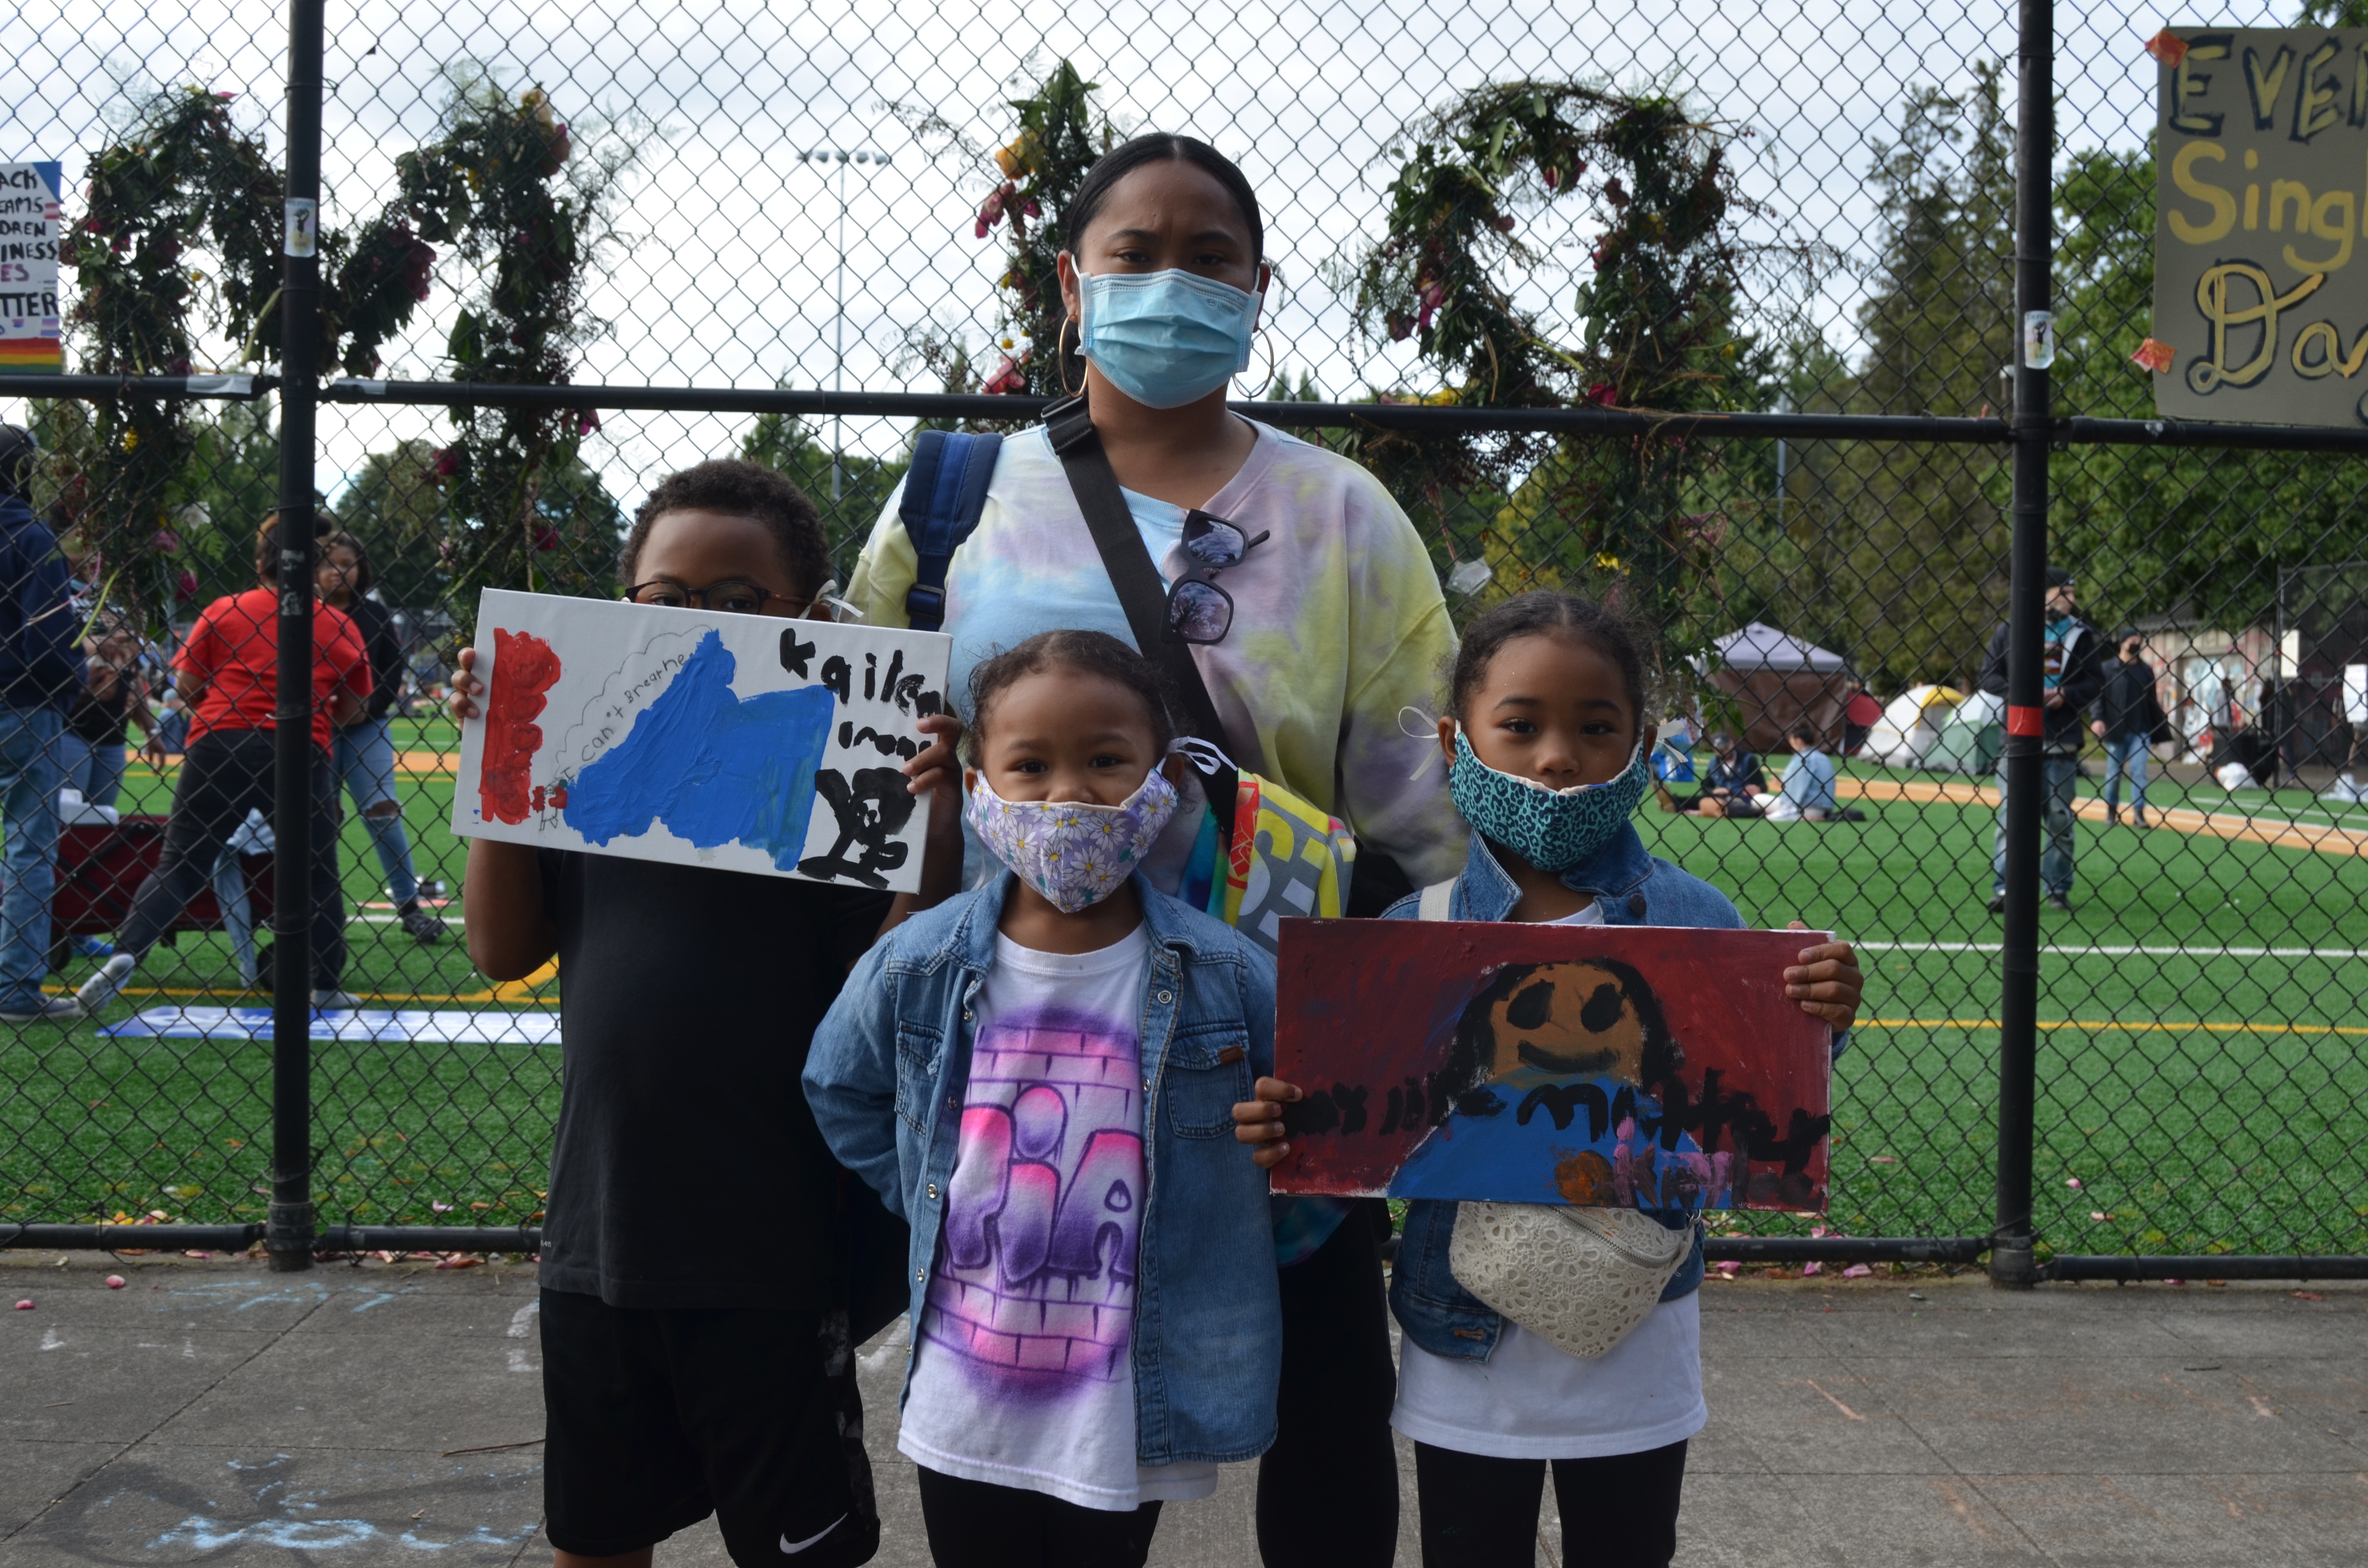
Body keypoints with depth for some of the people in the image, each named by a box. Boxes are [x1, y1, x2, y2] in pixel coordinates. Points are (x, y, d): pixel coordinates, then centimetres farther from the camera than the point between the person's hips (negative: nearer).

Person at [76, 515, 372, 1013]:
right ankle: (328, 986, 13)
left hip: (219, 747, 0)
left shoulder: (223, 612, 5)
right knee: (317, 874, 12)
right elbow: (353, 704, 13)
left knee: (178, 864, 5)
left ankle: (127, 951, -13)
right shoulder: (337, 625, 7)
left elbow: (187, 684, 4)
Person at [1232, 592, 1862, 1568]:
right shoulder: (1414, 930, -8)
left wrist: (1813, 1031, -22)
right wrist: (1286, 1136, -23)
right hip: (1466, 1349, 0)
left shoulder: (1694, 922, -7)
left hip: (1634, 1351, 0)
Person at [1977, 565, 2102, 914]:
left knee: (2061, 817, 5)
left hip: (2061, 740, 2)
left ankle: (2059, 889, 14)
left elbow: (2096, 680, 7)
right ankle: (2003, 888, -2)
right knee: (2011, 814, -4)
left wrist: (2065, 695, -11)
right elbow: (1988, 676, 2)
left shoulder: (2078, 632, 8)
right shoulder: (2010, 629, 3)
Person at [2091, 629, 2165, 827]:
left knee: (2139, 772, -6)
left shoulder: (2146, 670, 8)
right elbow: (2098, 696, -3)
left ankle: (2139, 813, -5)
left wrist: (2160, 730, 9)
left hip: (2140, 731, 1)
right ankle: (2112, 810, 23)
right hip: (2114, 731, -1)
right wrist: (2097, 719, -18)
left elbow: (2152, 701, 11)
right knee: (2114, 773, 8)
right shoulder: (2108, 669, 1)